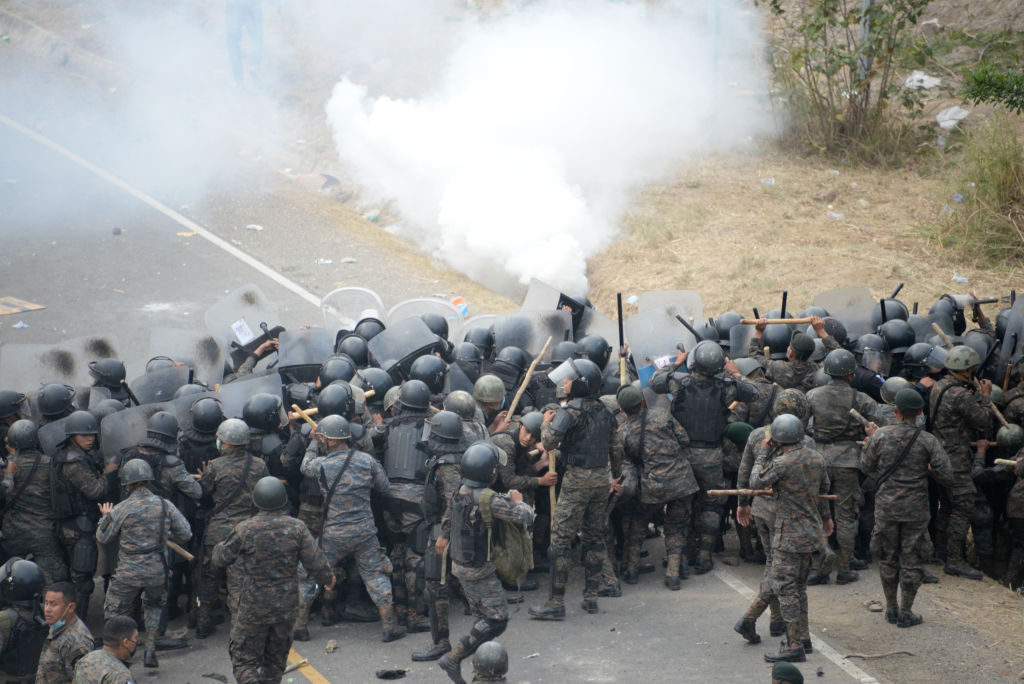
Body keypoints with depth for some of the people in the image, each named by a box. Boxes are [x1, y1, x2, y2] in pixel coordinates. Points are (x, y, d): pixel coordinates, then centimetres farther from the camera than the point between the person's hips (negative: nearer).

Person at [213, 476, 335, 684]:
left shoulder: (244, 530, -15)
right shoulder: (296, 528, -8)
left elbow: (221, 560, -1)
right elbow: (315, 562, -6)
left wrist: (219, 548, 23)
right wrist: (328, 578, 16)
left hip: (253, 609, -3)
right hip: (286, 607, 3)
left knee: (245, 659, 6)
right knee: (275, 660, 21)